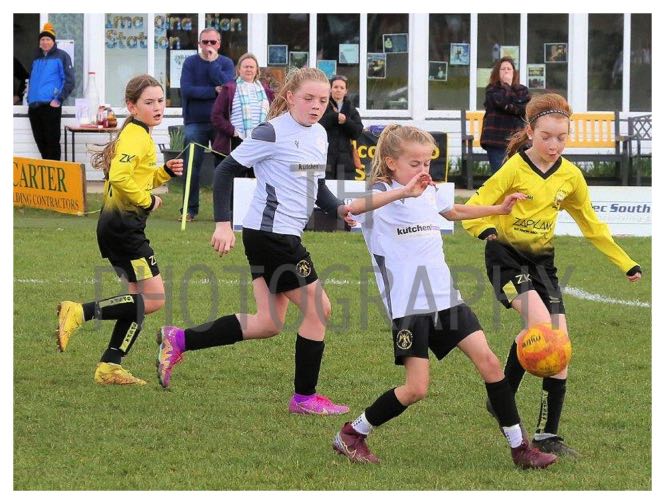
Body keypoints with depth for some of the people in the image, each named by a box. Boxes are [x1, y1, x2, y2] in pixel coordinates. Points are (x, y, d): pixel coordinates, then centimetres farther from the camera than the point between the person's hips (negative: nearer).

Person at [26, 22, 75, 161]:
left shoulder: (61, 56, -1)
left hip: (50, 106, -6)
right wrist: (29, 99, 16)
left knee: (52, 141, -6)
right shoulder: (37, 58, 17)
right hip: (34, 106, 6)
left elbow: (69, 81, -6)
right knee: (40, 141, 10)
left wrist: (59, 99, -13)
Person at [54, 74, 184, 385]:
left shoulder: (136, 134, 18)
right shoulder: (137, 136, -13)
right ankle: (79, 313, -13)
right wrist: (148, 201, -15)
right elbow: (120, 177, -27)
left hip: (114, 224, 10)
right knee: (154, 298, -11)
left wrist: (166, 172, 11)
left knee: (139, 299, 12)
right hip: (124, 226, -10)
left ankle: (109, 367, 9)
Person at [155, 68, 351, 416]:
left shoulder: (319, 135, 12)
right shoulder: (272, 133, -14)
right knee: (318, 309, -5)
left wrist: (339, 208, 1)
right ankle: (304, 397, 7)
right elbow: (226, 171, -12)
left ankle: (178, 340, 17)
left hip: (283, 237, 9)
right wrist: (222, 223, -18)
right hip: (271, 234, -9)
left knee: (269, 323, 11)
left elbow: (317, 187, 21)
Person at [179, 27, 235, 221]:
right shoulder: (190, 63, 4)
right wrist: (214, 91, -13)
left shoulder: (226, 63, 5)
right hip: (195, 123, 0)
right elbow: (186, 90, -10)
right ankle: (190, 209, 3)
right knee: (191, 167, -3)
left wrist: (212, 62, -12)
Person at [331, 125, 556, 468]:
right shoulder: (381, 196, -9)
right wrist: (403, 192, -44)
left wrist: (500, 209, 41)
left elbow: (454, 211, 38)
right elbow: (353, 207, -35)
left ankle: (520, 447, 3)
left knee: (487, 360, -3)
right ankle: (351, 435, 9)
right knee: (416, 389, -11)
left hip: (445, 296, 7)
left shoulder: (430, 193, 13)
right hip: (407, 306, -7)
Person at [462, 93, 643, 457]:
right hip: (506, 256, -5)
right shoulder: (515, 168, -12)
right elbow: (473, 209, -13)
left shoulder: (570, 176, 2)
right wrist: (487, 229, -35)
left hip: (542, 261, 5)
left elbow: (591, 224, 15)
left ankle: (548, 435, 3)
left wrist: (625, 263, 13)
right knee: (539, 321, -27)